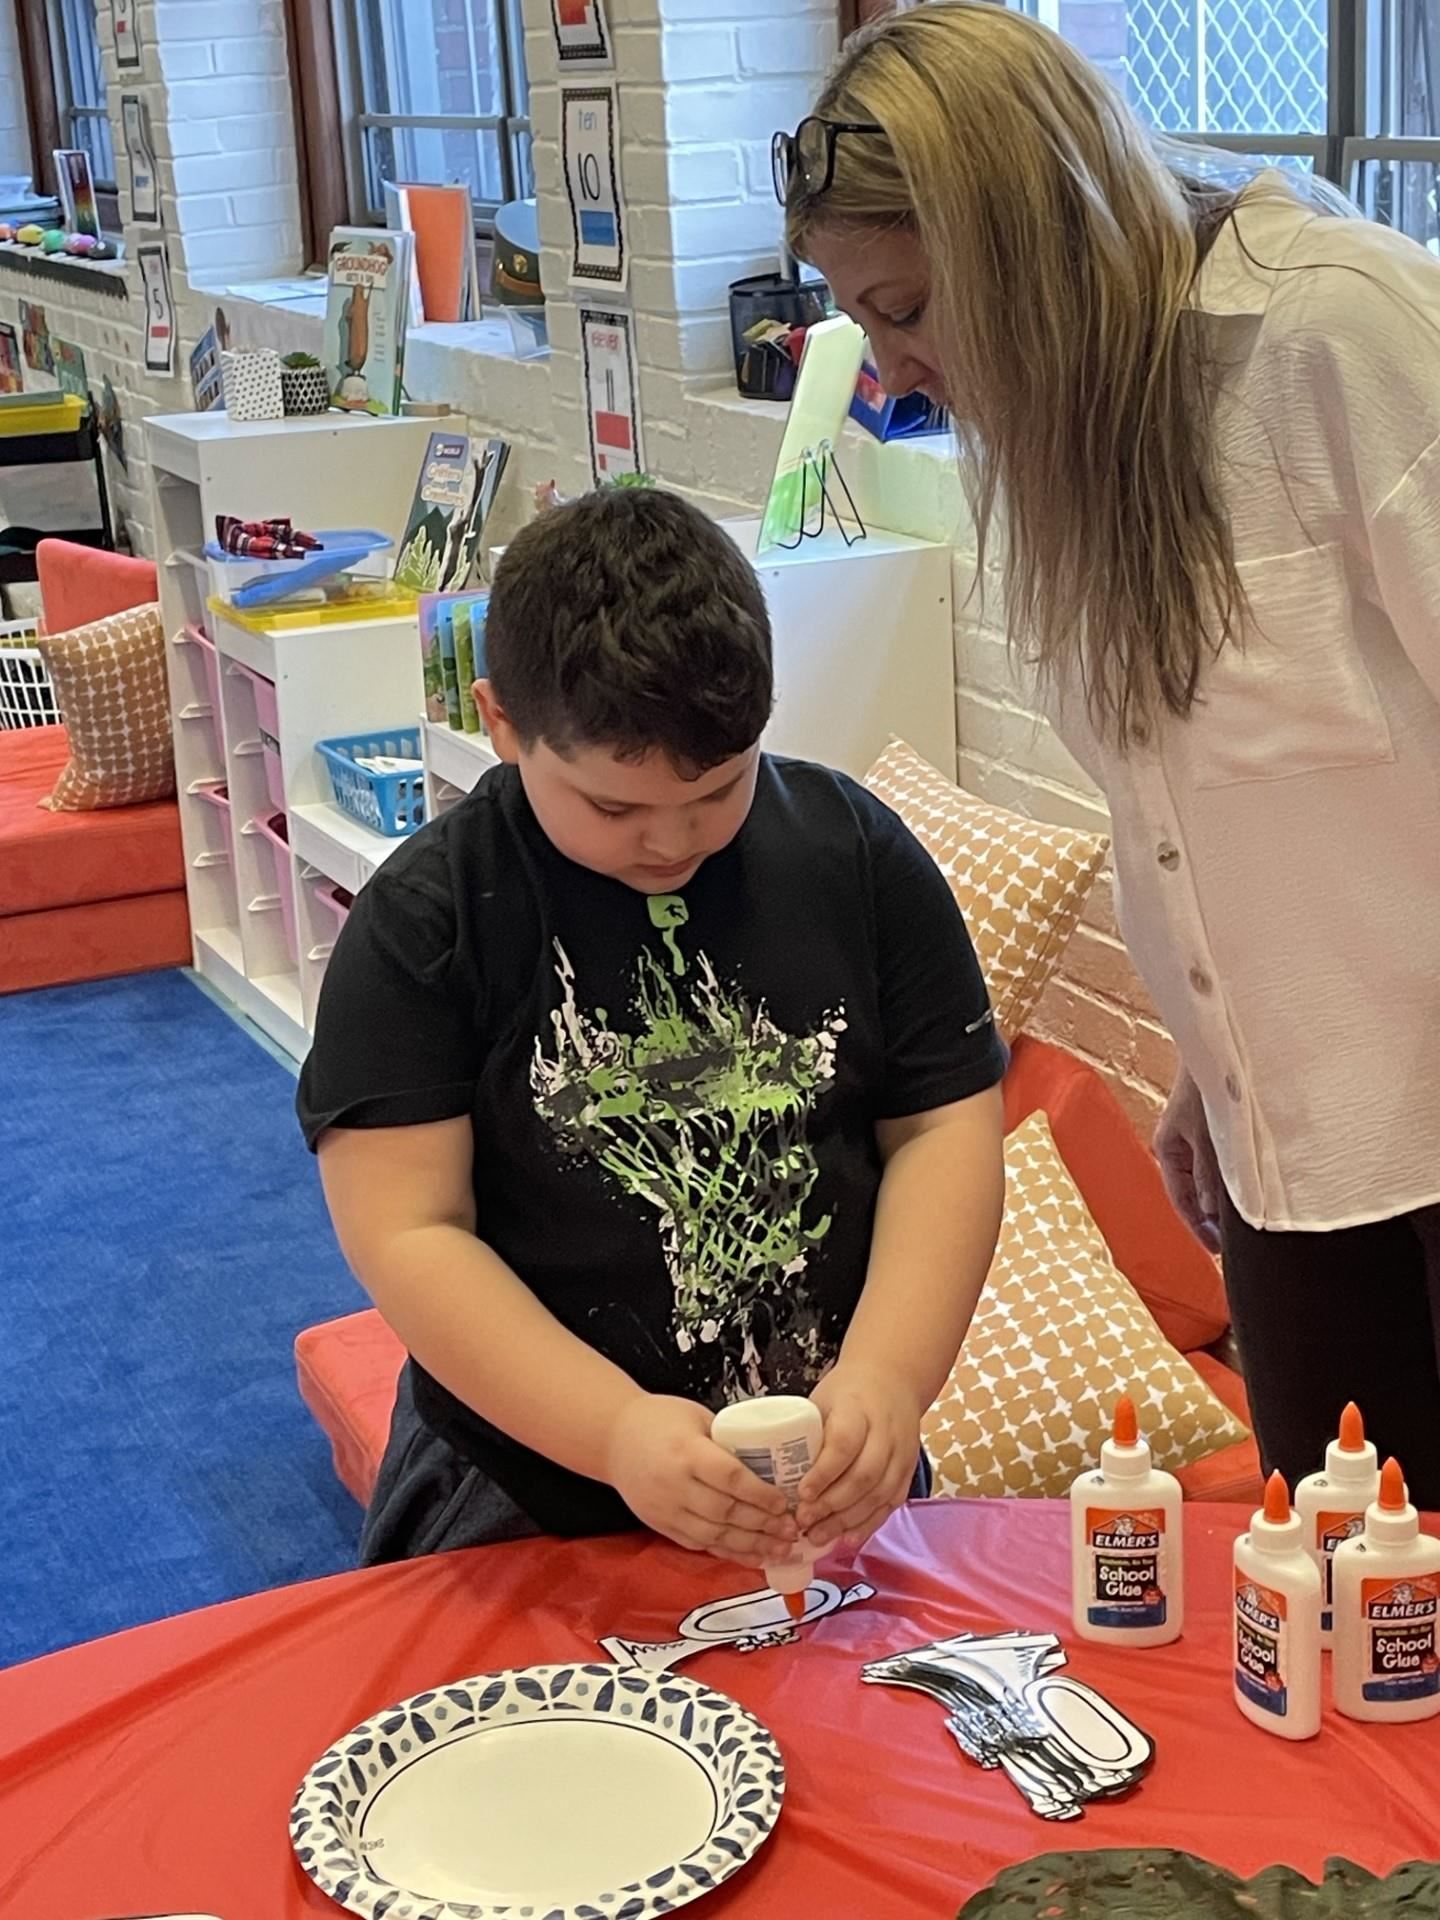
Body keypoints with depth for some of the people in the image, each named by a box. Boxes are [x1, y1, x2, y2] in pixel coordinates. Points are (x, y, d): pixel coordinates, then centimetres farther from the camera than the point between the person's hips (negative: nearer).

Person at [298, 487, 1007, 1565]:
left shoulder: (859, 857, 0)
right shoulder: (425, 920, -8)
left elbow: (946, 1129, 1)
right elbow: (407, 1233, -12)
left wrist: (888, 1378, -15)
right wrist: (616, 1432, -23)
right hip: (528, 1505, -3)